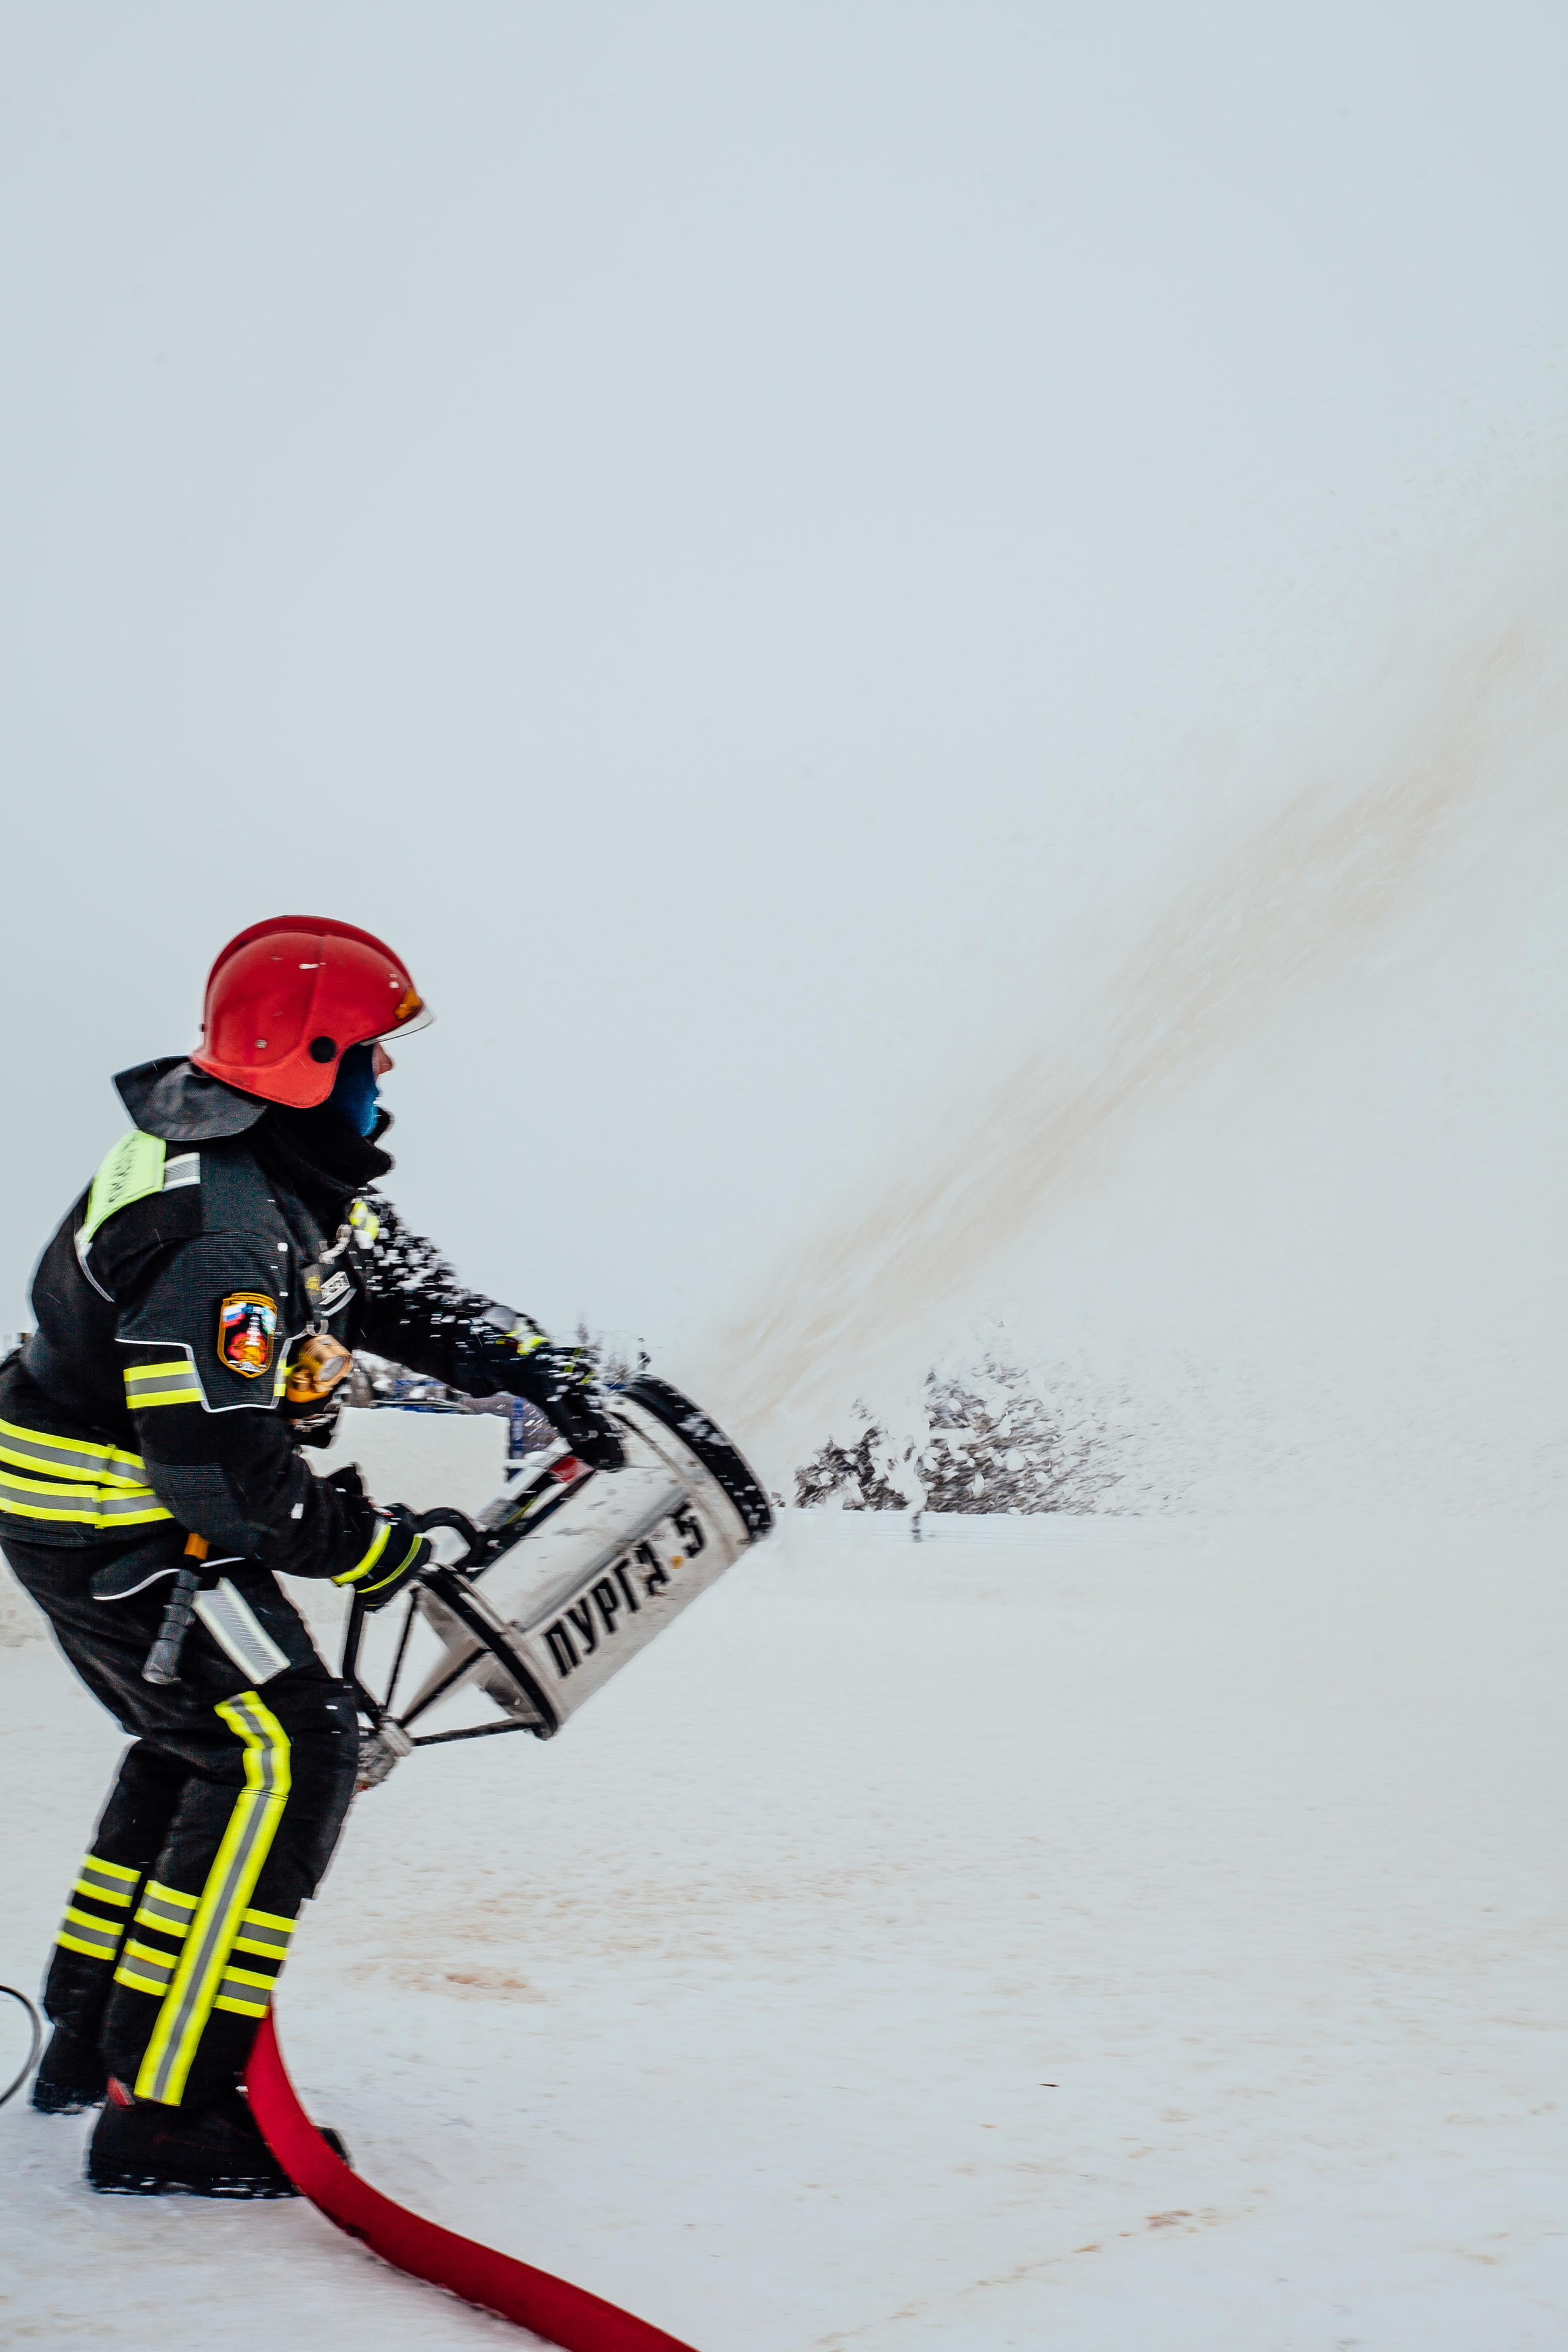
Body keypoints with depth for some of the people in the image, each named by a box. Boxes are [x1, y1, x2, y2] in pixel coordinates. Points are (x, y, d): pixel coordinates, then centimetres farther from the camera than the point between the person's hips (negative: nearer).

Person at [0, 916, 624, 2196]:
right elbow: (220, 1469, -30)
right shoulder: (219, 1226, -30)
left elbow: (398, 1279, 11)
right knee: (284, 1753, -12)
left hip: (143, 1497, 11)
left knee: (195, 1744, 22)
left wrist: (545, 1371, 1)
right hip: (120, 1527, -11)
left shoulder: (292, 1163, 2)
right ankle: (162, 2111, -4)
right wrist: (369, 1549, -16)